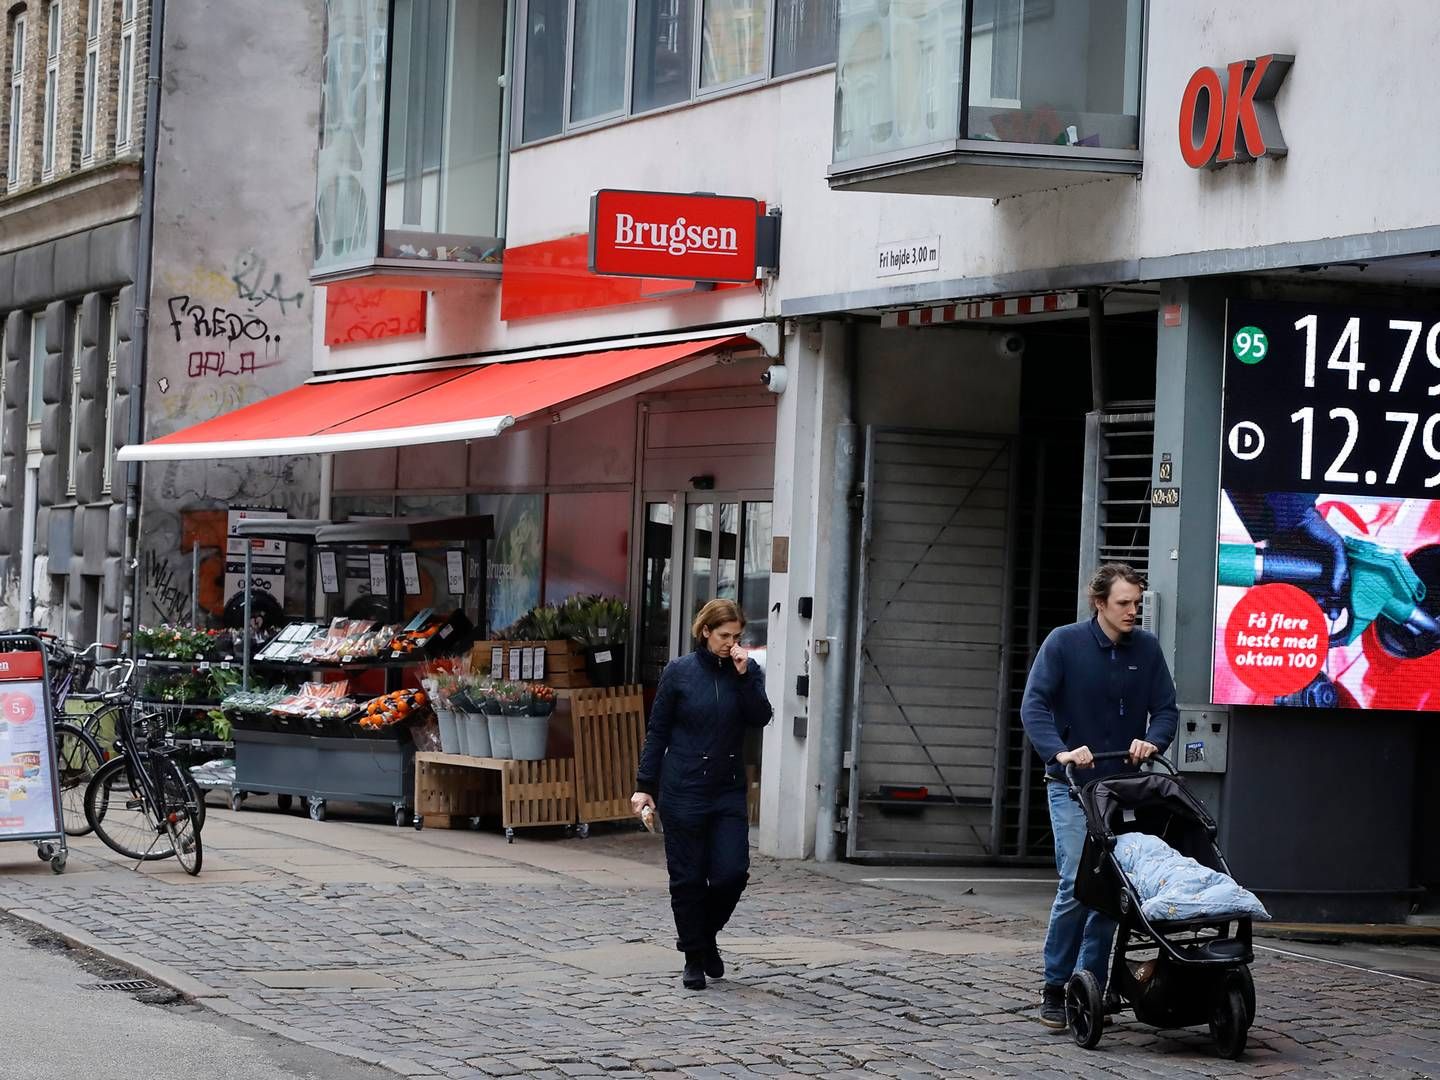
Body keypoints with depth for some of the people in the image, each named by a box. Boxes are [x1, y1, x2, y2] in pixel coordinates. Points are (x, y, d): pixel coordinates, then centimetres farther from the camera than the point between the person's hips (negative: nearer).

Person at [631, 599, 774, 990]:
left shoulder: (747, 671, 5)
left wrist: (744, 676, -17)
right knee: (688, 877, 1)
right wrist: (645, 785, -1)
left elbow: (760, 718, -9)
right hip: (683, 791, -2)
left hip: (729, 791, 2)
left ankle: (705, 935, 21)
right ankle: (694, 958, 14)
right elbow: (657, 732, 2)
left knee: (732, 872, -6)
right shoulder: (679, 672, -1)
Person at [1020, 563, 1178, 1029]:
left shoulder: (1146, 648, 5)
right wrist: (1060, 752, -28)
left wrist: (1152, 741, -15)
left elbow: (1165, 708, 7)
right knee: (1076, 884, -12)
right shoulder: (1063, 643, -6)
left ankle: (1092, 987, 11)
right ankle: (1054, 989, -1)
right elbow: (1034, 705, -12)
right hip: (1072, 786, -4)